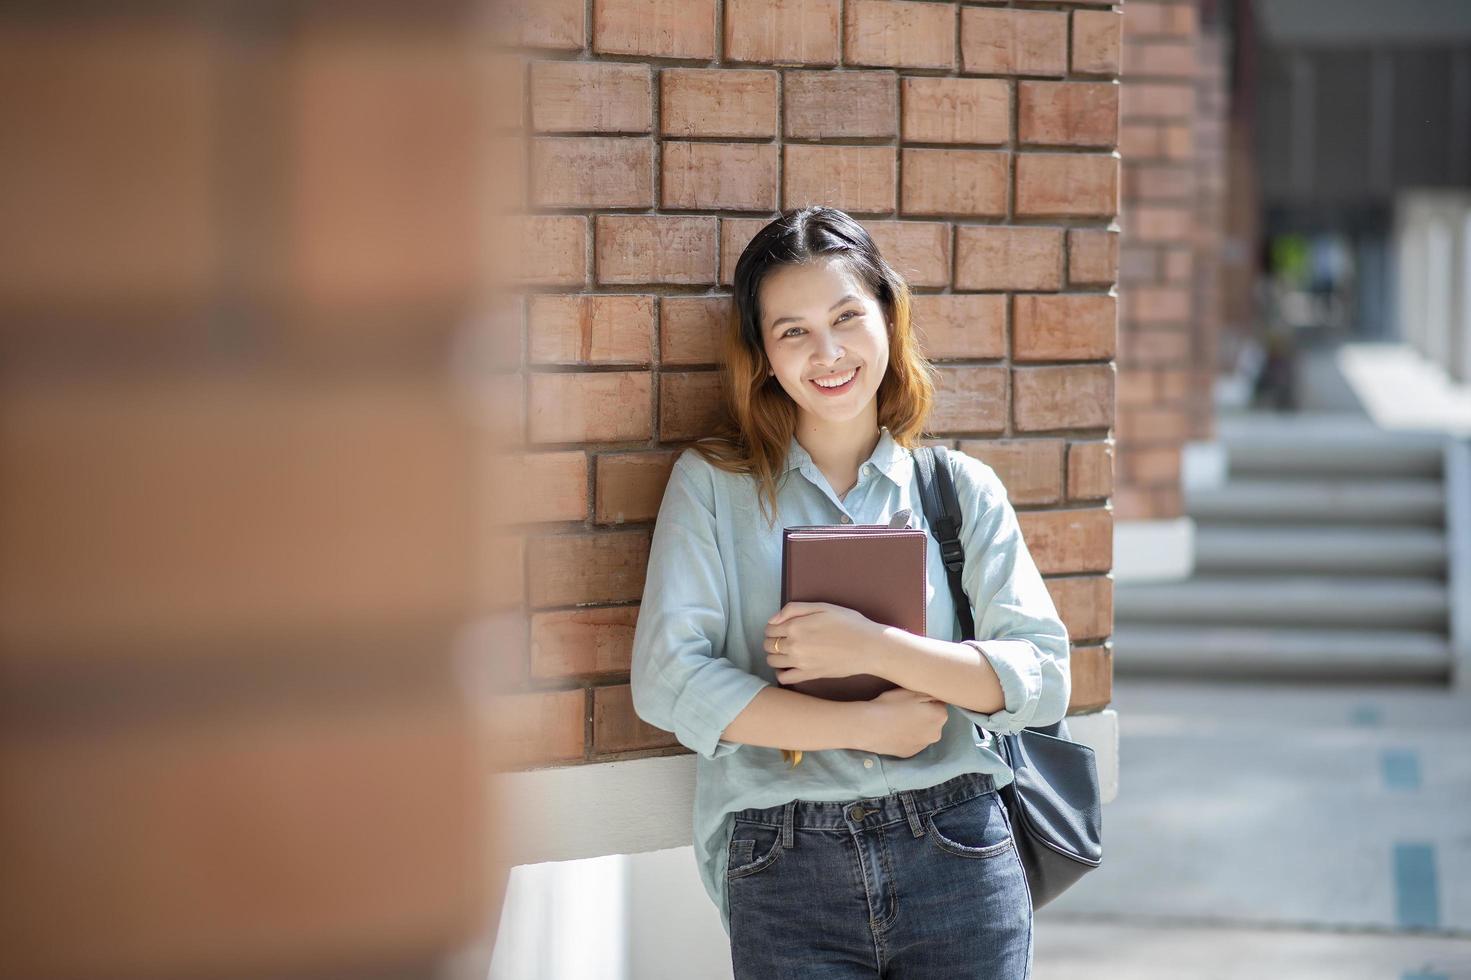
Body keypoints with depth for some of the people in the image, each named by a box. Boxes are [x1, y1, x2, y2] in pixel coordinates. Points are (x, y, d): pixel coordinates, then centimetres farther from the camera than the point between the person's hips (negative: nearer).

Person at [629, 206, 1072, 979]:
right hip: (784, 877, -1)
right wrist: (866, 725, -10)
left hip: (958, 861, 1)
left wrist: (874, 648, -13)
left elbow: (1044, 678, 0)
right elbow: (667, 681, -7)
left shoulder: (963, 488, 8)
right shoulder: (711, 483, 3)